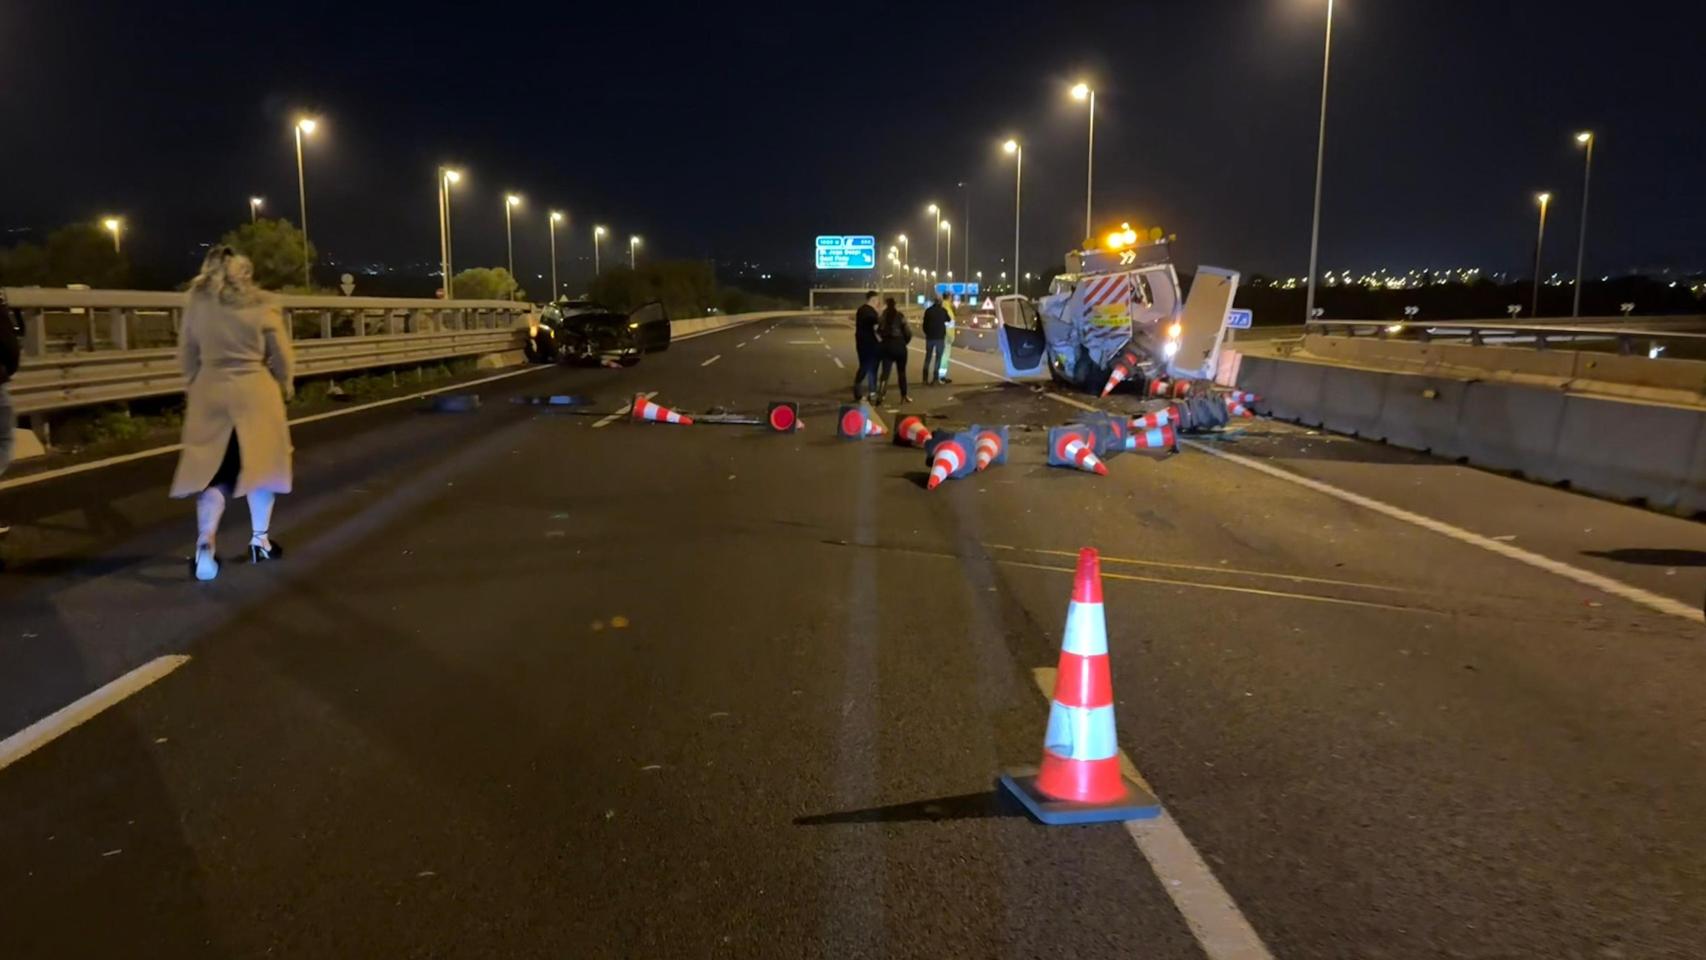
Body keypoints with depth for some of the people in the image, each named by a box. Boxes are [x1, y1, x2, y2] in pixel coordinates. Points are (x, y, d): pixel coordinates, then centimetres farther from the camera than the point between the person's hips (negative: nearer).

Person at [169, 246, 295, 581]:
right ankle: (260, 541, 18)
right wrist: (285, 385, 17)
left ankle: (205, 543, -11)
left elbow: (186, 353, 6)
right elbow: (281, 355, -1)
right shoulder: (263, 304, -7)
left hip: (211, 394, 2)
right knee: (259, 465, 12)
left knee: (214, 472, 6)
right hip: (255, 393, -2)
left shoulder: (197, 302, -1)